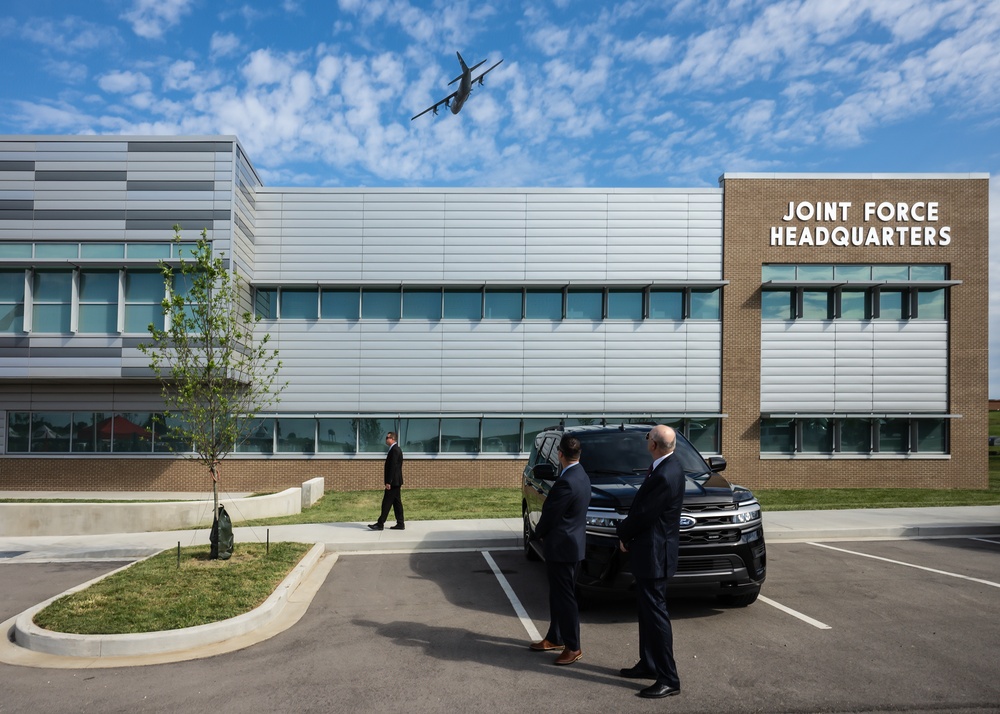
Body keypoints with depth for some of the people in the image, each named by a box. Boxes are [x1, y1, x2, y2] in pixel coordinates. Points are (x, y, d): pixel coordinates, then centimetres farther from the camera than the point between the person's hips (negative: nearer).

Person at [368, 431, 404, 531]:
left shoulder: (394, 450, -16)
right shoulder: (396, 449, 16)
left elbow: (393, 467, -22)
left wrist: (388, 482, -21)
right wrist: (400, 482, 22)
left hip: (393, 481, -10)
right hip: (396, 481, 10)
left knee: (387, 502, -5)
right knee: (396, 502, 10)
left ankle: (380, 524, -1)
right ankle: (400, 524, 11)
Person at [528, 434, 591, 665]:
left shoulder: (566, 482, -25)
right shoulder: (582, 476, 6)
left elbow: (550, 514, -17)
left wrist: (539, 532, 1)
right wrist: (543, 532, 11)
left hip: (562, 547, -10)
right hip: (572, 544, 10)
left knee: (565, 597, 1)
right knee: (558, 595, 19)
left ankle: (573, 647, 11)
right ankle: (555, 638, 30)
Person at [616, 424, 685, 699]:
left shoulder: (667, 476, -25)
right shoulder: (664, 466, 6)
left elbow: (644, 514, -20)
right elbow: (641, 507, 12)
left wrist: (624, 535, -4)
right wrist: (627, 533, 4)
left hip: (654, 553, -10)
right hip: (648, 551, 10)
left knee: (655, 613, -3)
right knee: (646, 609, 19)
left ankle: (669, 679, 5)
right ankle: (648, 665, 31)